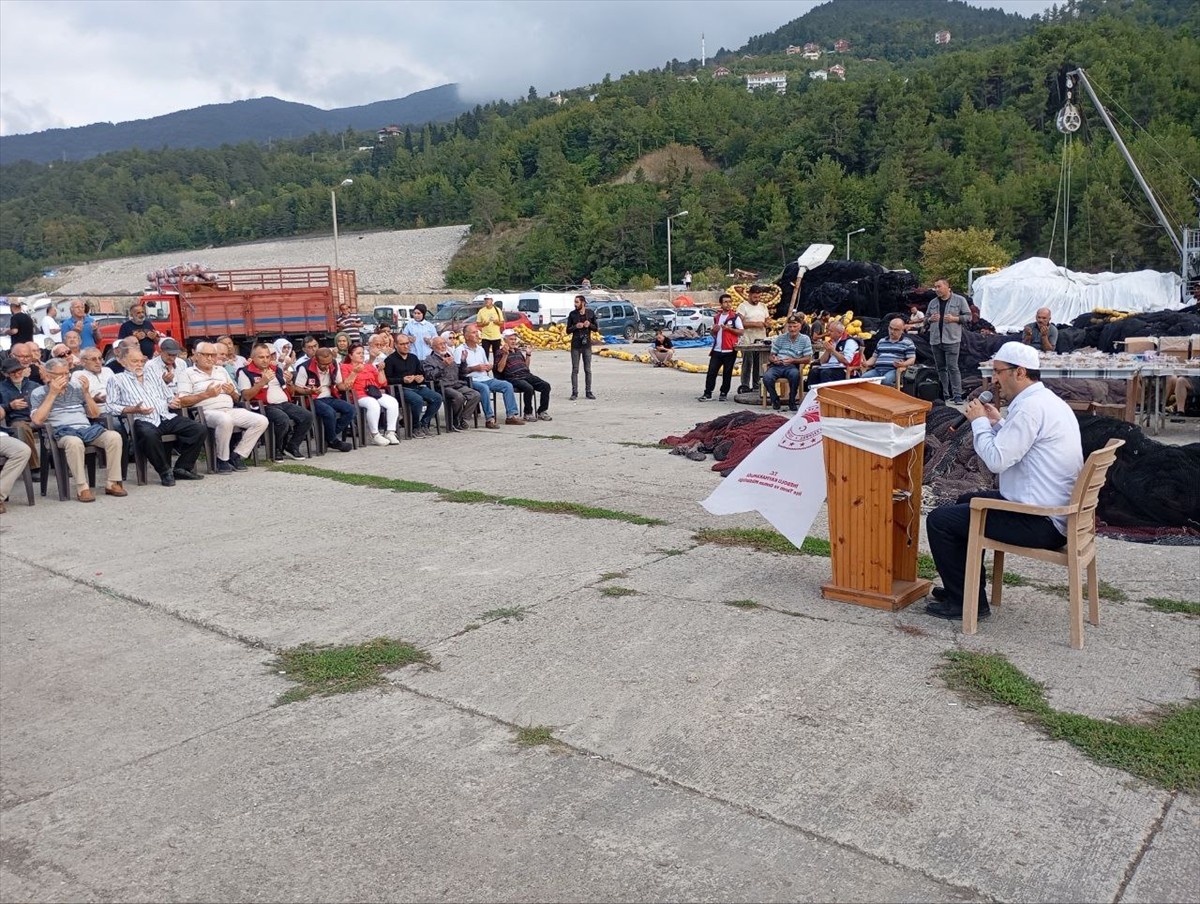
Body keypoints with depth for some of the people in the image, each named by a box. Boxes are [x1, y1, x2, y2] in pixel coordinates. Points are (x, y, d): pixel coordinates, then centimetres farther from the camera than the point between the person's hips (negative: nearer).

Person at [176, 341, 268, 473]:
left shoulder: (221, 370, 25)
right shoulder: (187, 373, 7)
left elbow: (237, 398, 27)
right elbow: (182, 401, -6)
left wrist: (232, 392, 4)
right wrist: (206, 394, -10)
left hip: (230, 410, 6)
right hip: (207, 412, -6)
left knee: (262, 421, -13)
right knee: (225, 420, -41)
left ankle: (237, 456, -7)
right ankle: (222, 460, -20)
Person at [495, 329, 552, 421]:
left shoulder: (518, 350, 24)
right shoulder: (501, 352, 5)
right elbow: (499, 369, -9)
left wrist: (528, 355, 17)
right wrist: (505, 354, -14)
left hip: (526, 375, 7)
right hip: (513, 378, -7)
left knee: (546, 386, -14)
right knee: (529, 388, -35)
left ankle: (541, 412, -7)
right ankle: (527, 413, -16)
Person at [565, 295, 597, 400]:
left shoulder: (590, 313, 1)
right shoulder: (572, 314, -1)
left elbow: (596, 328, 8)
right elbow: (568, 331, 2)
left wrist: (589, 324, -12)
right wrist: (575, 326, -16)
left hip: (587, 345, 1)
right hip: (575, 345, -1)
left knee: (588, 370, 5)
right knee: (575, 370, 1)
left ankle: (588, 392, 11)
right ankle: (574, 393, 5)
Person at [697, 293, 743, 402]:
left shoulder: (735, 317, -1)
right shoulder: (716, 317, 14)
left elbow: (740, 332, -6)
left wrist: (729, 328, -17)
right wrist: (714, 330, 1)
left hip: (729, 351, -4)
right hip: (717, 349, 4)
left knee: (727, 373, 3)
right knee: (711, 372, -2)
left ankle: (724, 393, 13)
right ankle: (707, 394, -1)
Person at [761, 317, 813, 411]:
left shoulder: (805, 339, 8)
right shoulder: (780, 338, 14)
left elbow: (807, 359, 2)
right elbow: (772, 355, 15)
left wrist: (793, 360, -14)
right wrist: (774, 359, -11)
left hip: (792, 366, -2)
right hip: (777, 365, 2)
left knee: (795, 374, -38)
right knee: (766, 377, -31)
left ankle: (792, 401, -13)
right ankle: (775, 400, -1)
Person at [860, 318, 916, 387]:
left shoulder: (908, 342, 11)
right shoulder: (881, 341, 26)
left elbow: (912, 359, 4)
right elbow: (874, 357, 28)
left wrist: (903, 364, -19)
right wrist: (867, 363, 6)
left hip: (894, 370, -4)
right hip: (877, 370, 4)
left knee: (886, 380, -40)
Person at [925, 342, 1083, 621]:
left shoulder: (1030, 407, -20)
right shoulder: (1049, 401, 14)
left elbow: (996, 460, -23)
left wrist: (979, 421, -9)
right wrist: (996, 423, 11)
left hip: (1039, 524, -11)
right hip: (1053, 510, 11)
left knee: (939, 520, -8)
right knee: (967, 501, 29)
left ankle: (966, 602, 3)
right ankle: (962, 587, 36)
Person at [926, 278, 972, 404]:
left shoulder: (959, 300, 1)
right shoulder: (933, 303, 14)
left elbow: (968, 316, 1)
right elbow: (926, 317, 22)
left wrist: (954, 318, -13)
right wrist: (930, 319, 0)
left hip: (951, 339, -5)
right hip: (935, 340, 5)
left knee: (952, 367, -12)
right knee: (941, 368, 10)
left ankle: (957, 395, -10)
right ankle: (945, 395, 17)